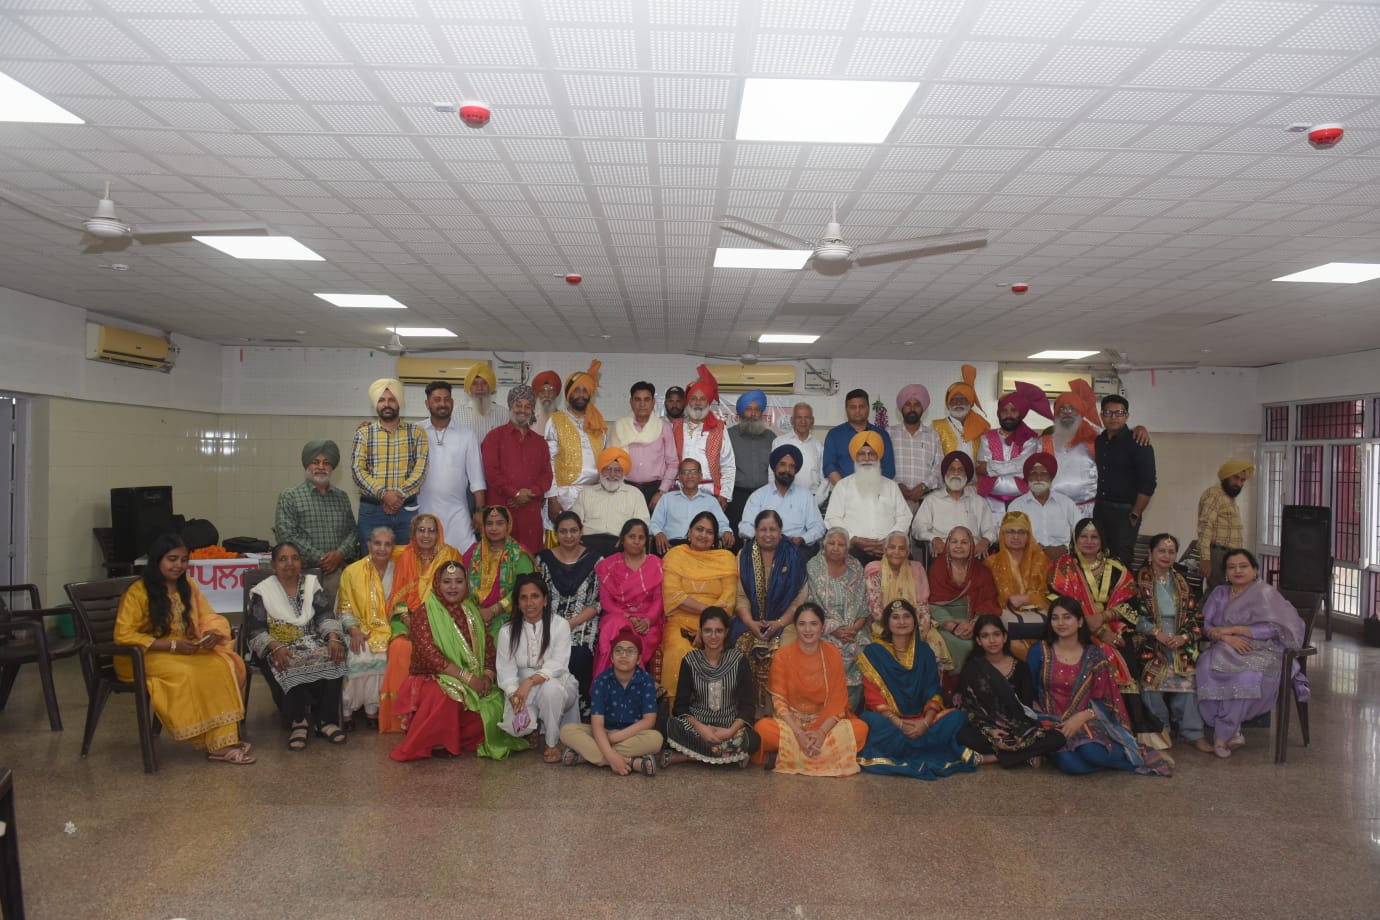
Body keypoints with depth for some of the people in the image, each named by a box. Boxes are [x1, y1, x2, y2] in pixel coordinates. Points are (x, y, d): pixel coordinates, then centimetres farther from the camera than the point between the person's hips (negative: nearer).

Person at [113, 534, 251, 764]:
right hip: (146, 656, -5)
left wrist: (213, 634, -11)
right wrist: (172, 645, -21)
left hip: (188, 652, 6)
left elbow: (209, 618, 14)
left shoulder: (188, 588, 10)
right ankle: (216, 743, -23)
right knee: (187, 675, -34)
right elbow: (123, 635, -15)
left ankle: (224, 738, -24)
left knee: (224, 665, -23)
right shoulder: (138, 592, -10)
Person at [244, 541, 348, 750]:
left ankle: (326, 720, -21)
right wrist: (275, 647, -23)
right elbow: (255, 631, -4)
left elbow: (326, 615, 3)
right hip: (279, 649, -2)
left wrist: (333, 638, -17)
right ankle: (297, 722, -18)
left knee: (333, 658, -30)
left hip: (313, 644, 2)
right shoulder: (261, 592, 5)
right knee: (291, 667, -36)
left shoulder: (312, 583, 14)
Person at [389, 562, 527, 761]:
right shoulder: (424, 613, -5)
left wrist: (488, 677, -12)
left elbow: (489, 649, 9)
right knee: (445, 697, -38)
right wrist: (467, 677, -22)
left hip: (474, 684, 5)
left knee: (494, 703, -22)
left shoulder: (472, 612, 12)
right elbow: (430, 655, -17)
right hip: (434, 679, -5)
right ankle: (436, 742, -14)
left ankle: (459, 739, 1)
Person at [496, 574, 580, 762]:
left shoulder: (559, 625, -9)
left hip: (556, 684, -1)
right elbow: (506, 672, -8)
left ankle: (552, 741, -12)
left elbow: (558, 665, -19)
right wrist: (515, 696, -28)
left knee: (550, 688, -38)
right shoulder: (507, 631, -2)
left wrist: (530, 681, -34)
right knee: (516, 726, -29)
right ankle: (536, 729, 11)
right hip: (522, 690, 1)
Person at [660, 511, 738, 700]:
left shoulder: (726, 558, 12)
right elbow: (672, 595, -2)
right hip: (680, 624, -1)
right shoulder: (675, 555, 10)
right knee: (680, 653, -31)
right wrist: (707, 610, -12)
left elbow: (728, 598, 2)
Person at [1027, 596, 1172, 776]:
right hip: (1052, 723, 0)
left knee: (1092, 752, -36)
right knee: (1068, 763, -33)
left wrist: (1081, 717, -15)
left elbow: (1106, 701, 3)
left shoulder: (1094, 655, 6)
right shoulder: (1039, 651, 4)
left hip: (1086, 721, 0)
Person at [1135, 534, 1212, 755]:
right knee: (1152, 677, -26)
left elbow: (1195, 617, 14)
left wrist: (1184, 637, -5)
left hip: (1180, 645, 3)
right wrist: (1157, 633, -15)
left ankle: (1192, 732, -15)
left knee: (1186, 678, -21)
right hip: (1150, 645, -3)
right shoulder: (1139, 580, 5)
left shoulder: (1181, 583, 19)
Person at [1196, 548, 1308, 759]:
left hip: (1260, 652, -3)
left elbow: (1273, 628, -12)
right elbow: (1205, 625, 6)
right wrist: (1227, 638, -15)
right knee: (1206, 668, -31)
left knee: (1246, 676, -37)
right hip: (1225, 651, 4)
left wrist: (1233, 629, -14)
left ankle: (1223, 735, -22)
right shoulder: (1219, 593, 16)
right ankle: (1233, 731, -21)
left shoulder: (1266, 594, 1)